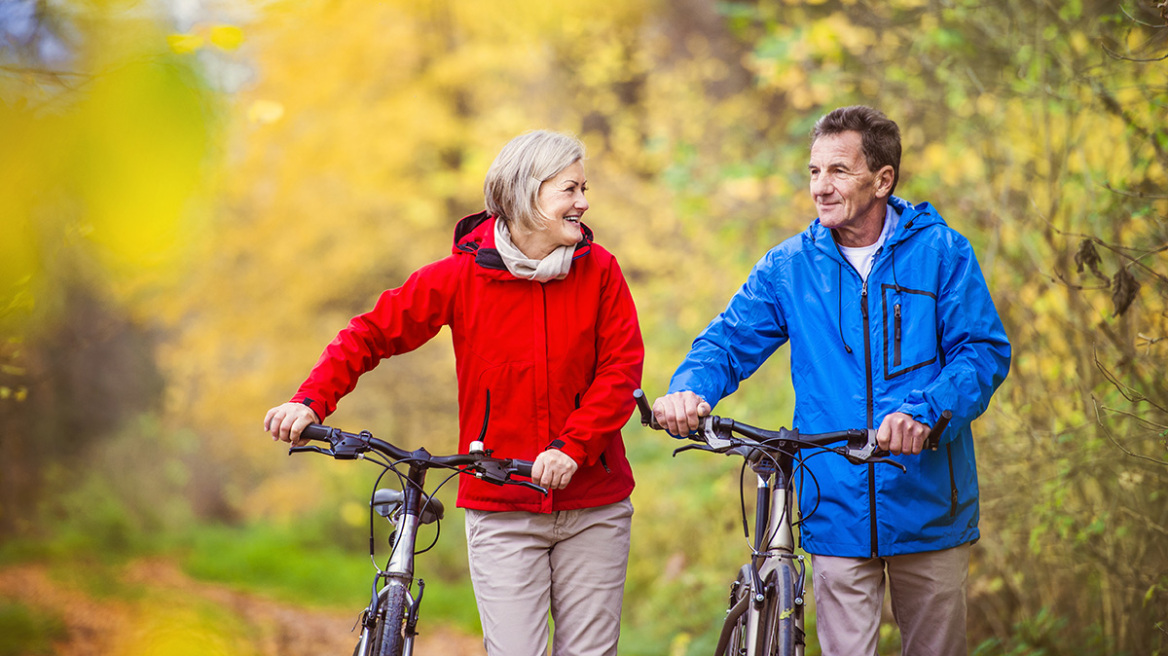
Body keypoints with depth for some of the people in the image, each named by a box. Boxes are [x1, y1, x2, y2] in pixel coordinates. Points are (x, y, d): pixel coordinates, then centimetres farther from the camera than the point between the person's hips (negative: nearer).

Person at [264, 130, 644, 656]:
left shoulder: (598, 270, 0)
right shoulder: (462, 275, -4)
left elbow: (621, 367, -3)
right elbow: (373, 333, 3)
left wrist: (572, 446, -17)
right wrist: (311, 402, -10)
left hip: (593, 506, 2)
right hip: (501, 511, -1)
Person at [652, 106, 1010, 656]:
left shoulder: (941, 252, -1)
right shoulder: (790, 266, 5)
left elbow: (984, 352, -7)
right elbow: (728, 342, 5)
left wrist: (922, 410, -24)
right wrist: (689, 389, -17)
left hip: (929, 512, -1)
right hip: (835, 513, 1)